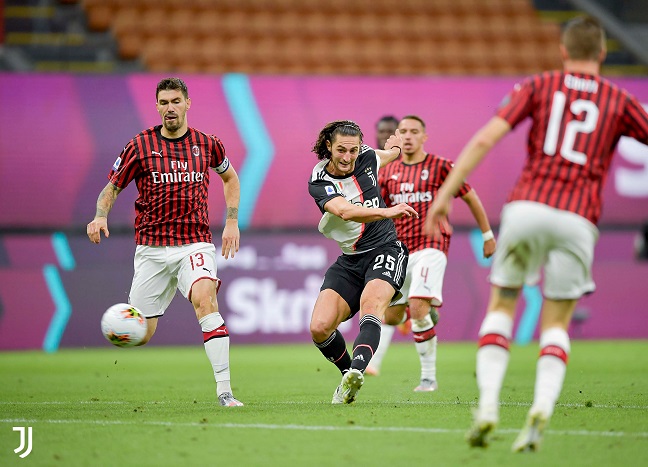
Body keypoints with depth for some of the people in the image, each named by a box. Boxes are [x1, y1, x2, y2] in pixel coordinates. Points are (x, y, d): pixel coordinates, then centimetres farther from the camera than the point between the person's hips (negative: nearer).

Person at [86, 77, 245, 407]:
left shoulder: (206, 144, 4)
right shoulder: (140, 146, -1)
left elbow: (230, 177, 24)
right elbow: (112, 188, 8)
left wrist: (232, 222, 16)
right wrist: (100, 216, -12)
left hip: (195, 242, 0)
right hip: (152, 248, 0)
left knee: (204, 297, -31)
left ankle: (224, 390, -32)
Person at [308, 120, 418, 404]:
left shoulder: (368, 158, 0)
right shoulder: (319, 182, -10)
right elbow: (346, 211, -31)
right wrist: (386, 212, -43)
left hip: (385, 250, -1)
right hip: (349, 261, 1)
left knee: (372, 300, -33)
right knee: (319, 328, -14)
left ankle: (357, 370, -53)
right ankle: (349, 376, 13)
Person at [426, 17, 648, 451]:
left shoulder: (539, 85, 11)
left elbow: (485, 139, 0)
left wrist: (445, 194, 0)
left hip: (528, 207, 0)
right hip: (578, 220, 0)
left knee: (501, 307, 16)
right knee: (556, 325, 12)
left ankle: (488, 404, -4)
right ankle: (542, 408, -15)